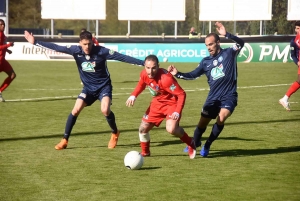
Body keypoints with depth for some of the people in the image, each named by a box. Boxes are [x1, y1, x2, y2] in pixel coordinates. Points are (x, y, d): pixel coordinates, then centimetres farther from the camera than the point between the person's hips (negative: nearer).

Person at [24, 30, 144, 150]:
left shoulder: (101, 51, -21)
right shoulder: (76, 50, -13)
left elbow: (122, 57, -21)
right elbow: (56, 48, -11)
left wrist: (142, 63, -25)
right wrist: (35, 42, -14)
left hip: (103, 86, -3)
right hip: (88, 88, 3)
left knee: (105, 110, -25)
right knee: (75, 110, -10)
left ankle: (115, 133, 4)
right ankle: (65, 140, 4)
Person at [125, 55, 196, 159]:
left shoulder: (165, 79, -34)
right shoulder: (144, 74, -14)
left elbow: (182, 94, -27)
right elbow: (141, 85, 12)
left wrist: (177, 112, -34)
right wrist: (133, 96, -5)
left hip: (172, 103, -7)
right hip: (157, 103, 7)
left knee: (171, 128, -29)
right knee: (143, 128, 6)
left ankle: (190, 144, 0)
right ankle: (145, 152, 33)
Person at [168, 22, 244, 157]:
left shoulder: (229, 53, -3)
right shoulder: (206, 62, 7)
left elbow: (240, 43, -19)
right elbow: (192, 75, 13)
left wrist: (226, 34, -33)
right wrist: (177, 74, -3)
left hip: (229, 96, -4)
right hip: (213, 98, 4)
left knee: (221, 118, -26)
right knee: (202, 123, 5)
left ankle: (207, 146, -5)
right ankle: (195, 143, 35)